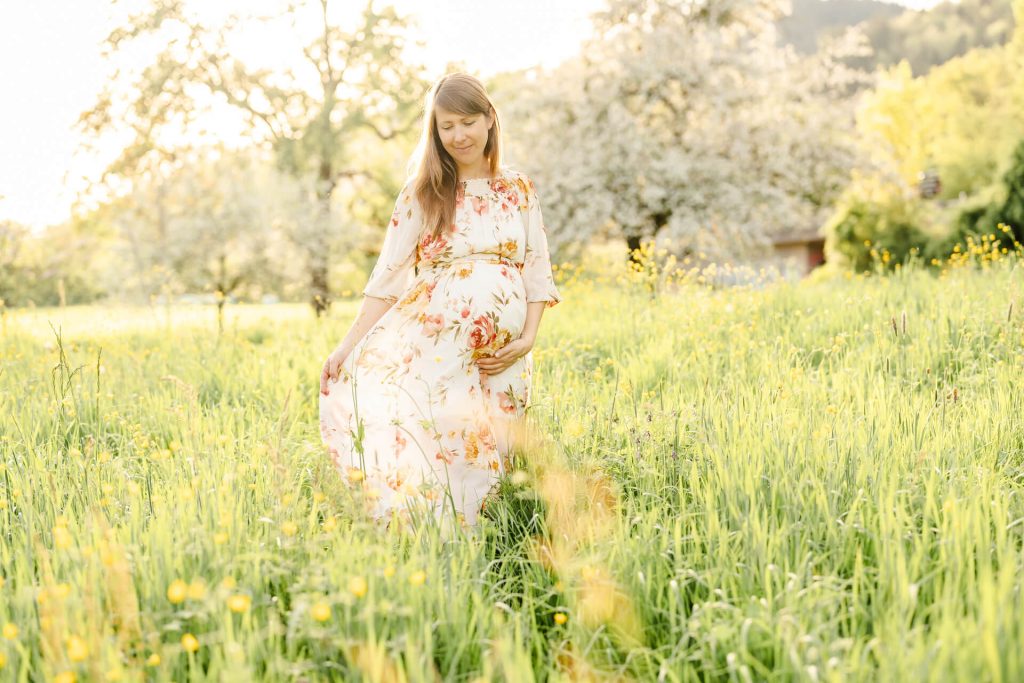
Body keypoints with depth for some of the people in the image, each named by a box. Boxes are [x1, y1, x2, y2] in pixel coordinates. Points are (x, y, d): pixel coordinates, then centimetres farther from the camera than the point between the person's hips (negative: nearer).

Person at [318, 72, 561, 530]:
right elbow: (388, 276, 5)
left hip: (501, 347, 1)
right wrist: (347, 346, -4)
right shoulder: (421, 194, 9)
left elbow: (537, 271, 12)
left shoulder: (520, 191, 13)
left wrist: (528, 338, -4)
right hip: (431, 337, -1)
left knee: (476, 449, -13)